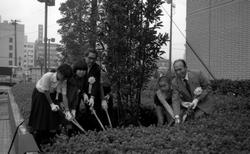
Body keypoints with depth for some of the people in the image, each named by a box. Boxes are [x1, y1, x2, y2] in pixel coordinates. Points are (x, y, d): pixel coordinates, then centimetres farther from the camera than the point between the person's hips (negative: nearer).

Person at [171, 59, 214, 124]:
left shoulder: (197, 74, -21)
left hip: (203, 103, -3)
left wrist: (197, 99, -23)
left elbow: (208, 88, -10)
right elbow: (175, 99, -18)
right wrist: (177, 116, -33)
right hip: (189, 104, 3)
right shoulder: (174, 82, -13)